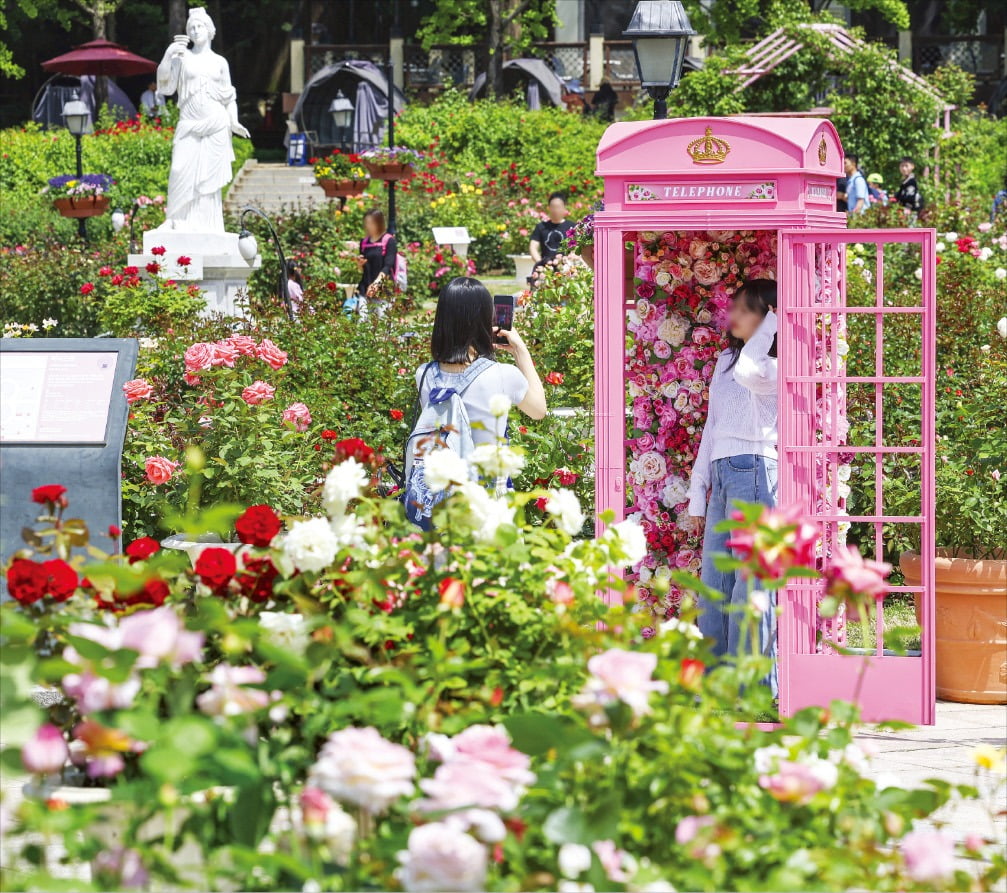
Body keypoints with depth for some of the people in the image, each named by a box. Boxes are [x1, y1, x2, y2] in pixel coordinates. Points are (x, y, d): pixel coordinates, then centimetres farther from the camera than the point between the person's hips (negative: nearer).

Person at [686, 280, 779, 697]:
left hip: (753, 470, -8)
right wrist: (698, 494, 18)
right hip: (720, 474, 8)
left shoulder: (775, 366, -4)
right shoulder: (726, 359, 20)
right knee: (713, 581, 6)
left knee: (748, 580, -8)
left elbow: (749, 371, -29)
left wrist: (771, 324, -15)